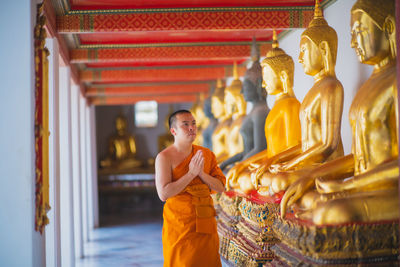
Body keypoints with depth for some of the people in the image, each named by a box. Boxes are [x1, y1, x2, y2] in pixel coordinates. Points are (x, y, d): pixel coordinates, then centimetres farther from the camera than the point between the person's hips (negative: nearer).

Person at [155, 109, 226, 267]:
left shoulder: (207, 155, 6)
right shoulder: (164, 157, -10)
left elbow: (221, 187, 3)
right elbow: (163, 194, -19)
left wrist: (201, 173, -13)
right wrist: (191, 173, -20)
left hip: (206, 224, 5)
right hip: (179, 225, -5)